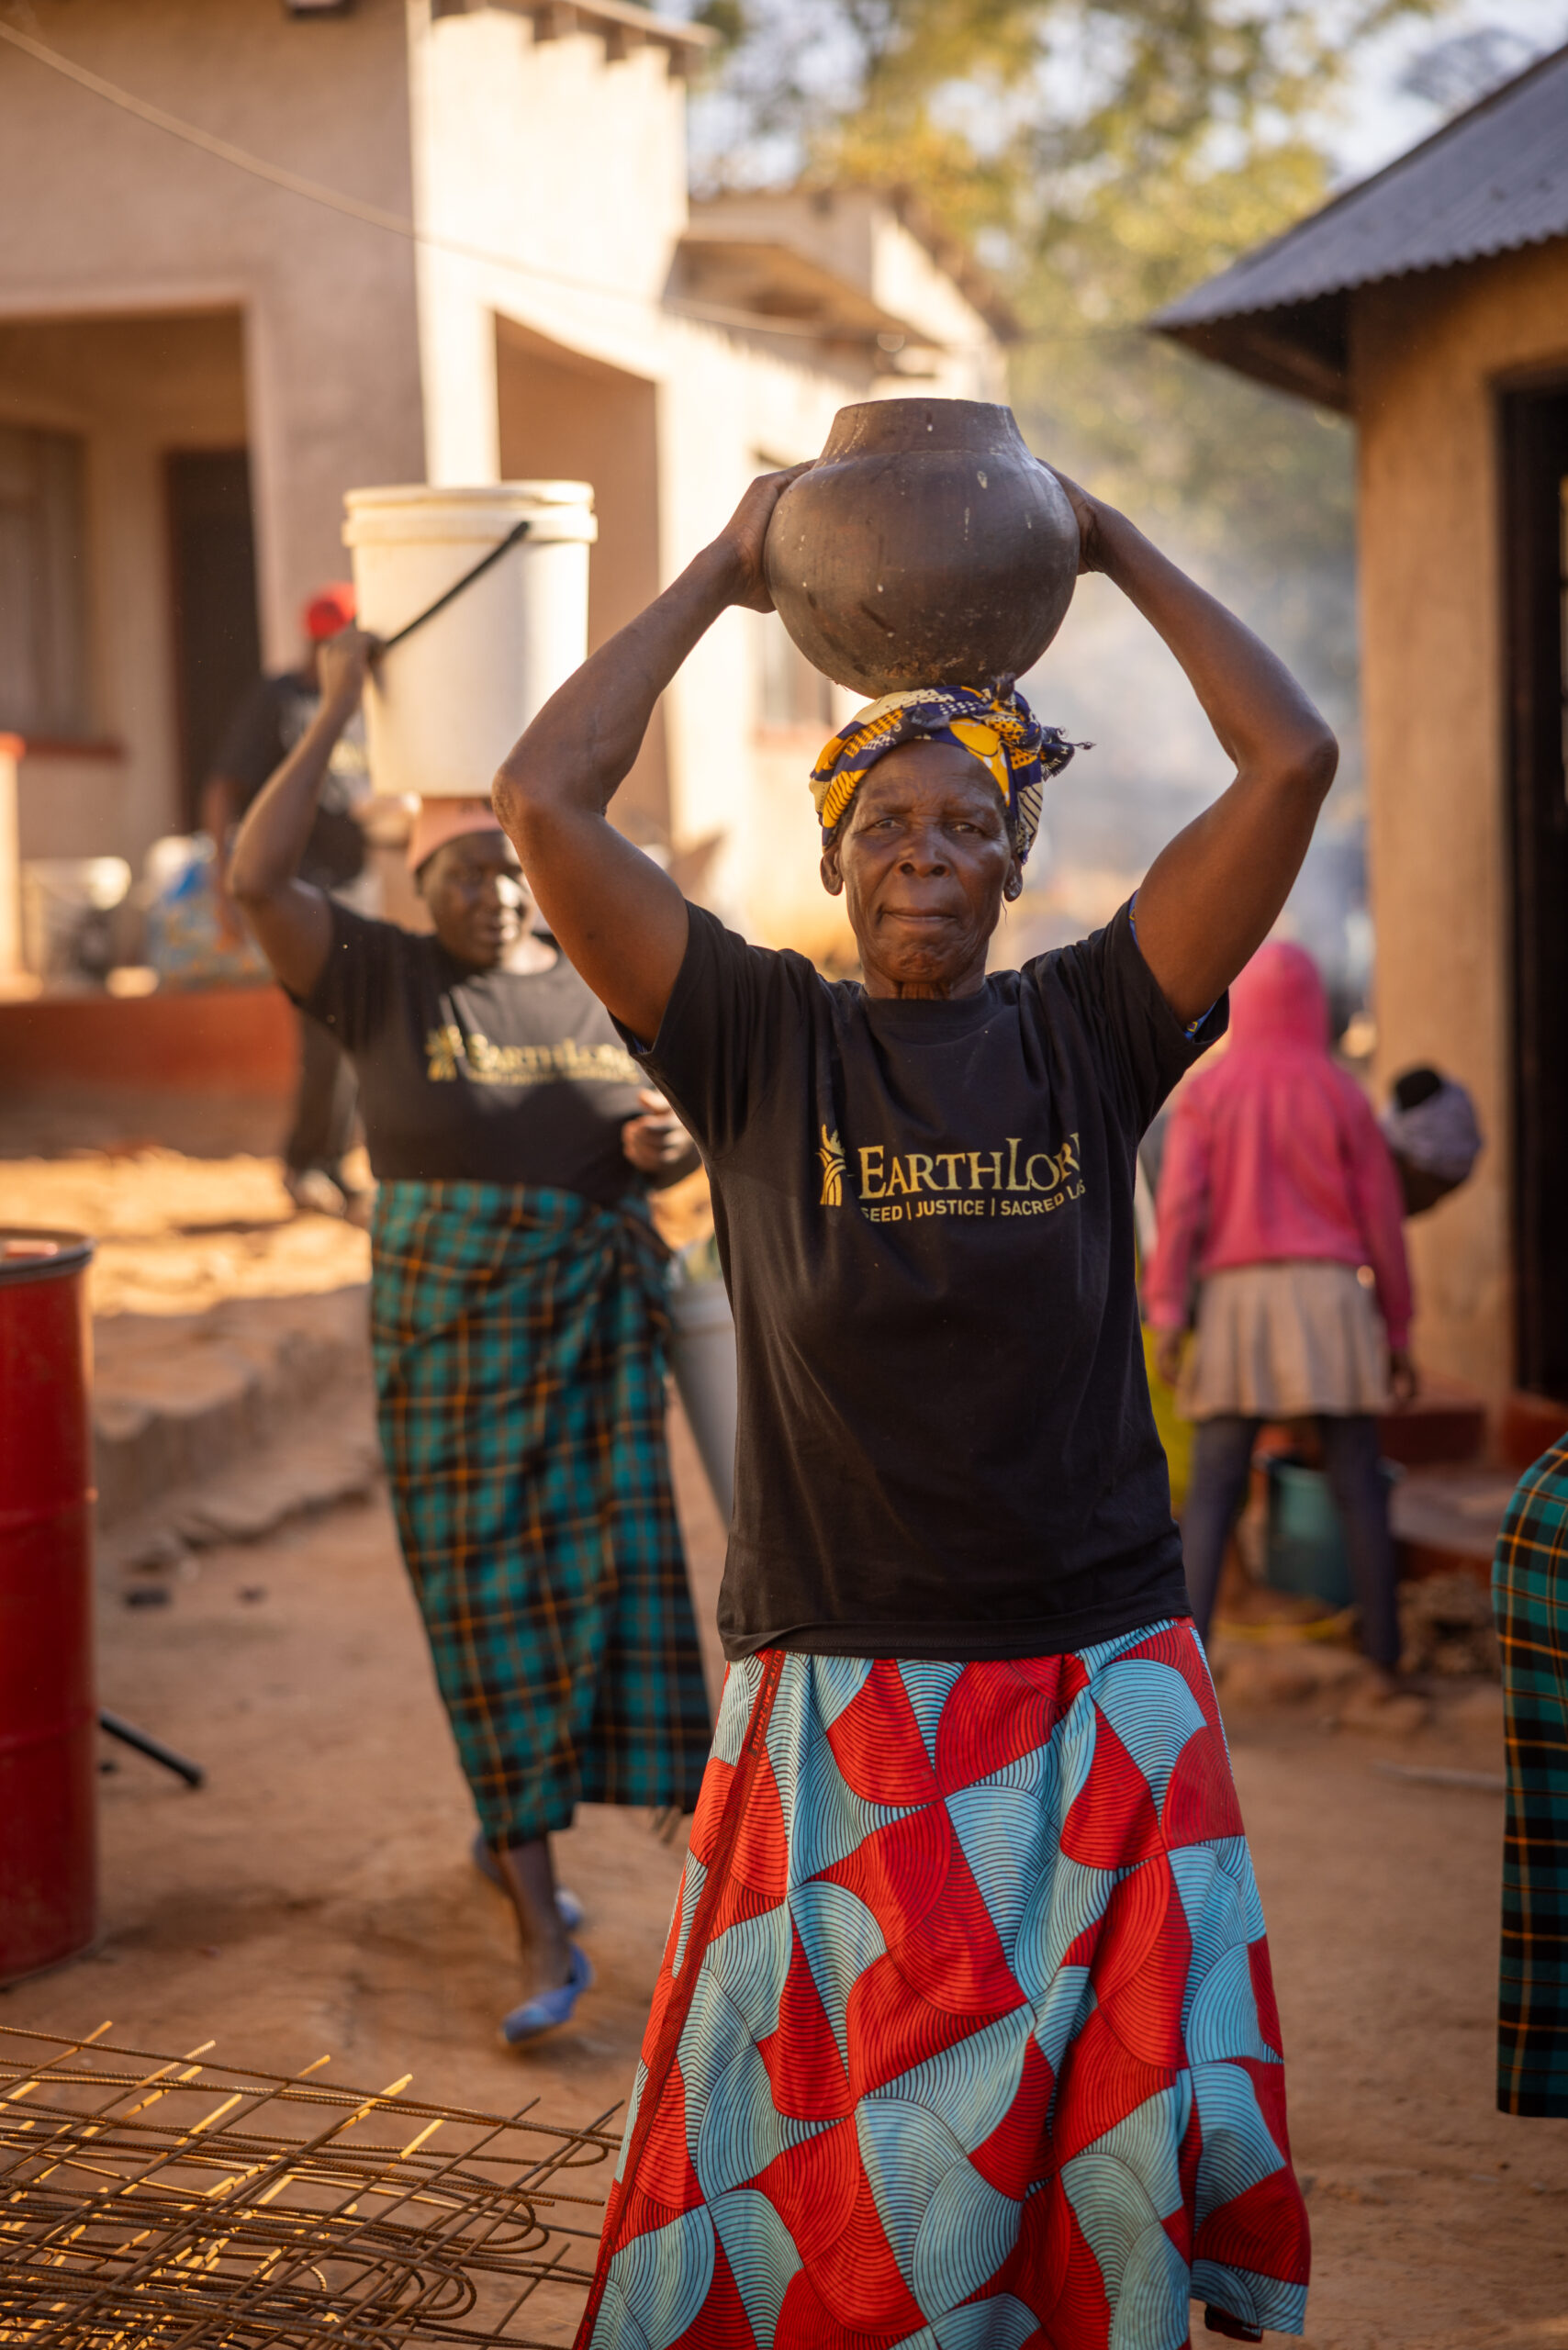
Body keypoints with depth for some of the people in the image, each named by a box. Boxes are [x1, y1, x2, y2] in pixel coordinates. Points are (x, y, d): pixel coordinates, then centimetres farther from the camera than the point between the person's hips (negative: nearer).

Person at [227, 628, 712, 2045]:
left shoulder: (605, 988, 8)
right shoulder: (382, 979, -2)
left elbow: (686, 1131, 15)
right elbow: (256, 879, -16)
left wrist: (670, 1143, -10)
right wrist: (339, 710, -14)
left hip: (603, 1315, 2)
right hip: (453, 1323, -2)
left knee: (621, 1580, -1)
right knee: (493, 1609, 0)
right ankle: (545, 1936, 5)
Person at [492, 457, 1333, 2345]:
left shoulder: (1087, 1033, 3)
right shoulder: (764, 1044, 1)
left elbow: (1294, 763, -3)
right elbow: (541, 803, -8)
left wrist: (1119, 551, 5)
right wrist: (716, 577, 1)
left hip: (1104, 1688, 1)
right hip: (839, 1694, -1)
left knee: (1115, 2139, 6)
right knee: (817, 2156, 3)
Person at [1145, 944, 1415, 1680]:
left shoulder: (1206, 1092, 1)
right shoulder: (1343, 1093, 1)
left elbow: (1179, 1203, -8)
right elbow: (1381, 1216, 1)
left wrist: (1166, 1319, -9)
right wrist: (1398, 1331, 9)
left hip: (1236, 1301, 0)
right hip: (1329, 1299, 0)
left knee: (1211, 1495, 1)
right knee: (1359, 1487, 6)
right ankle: (1385, 1660, 4)